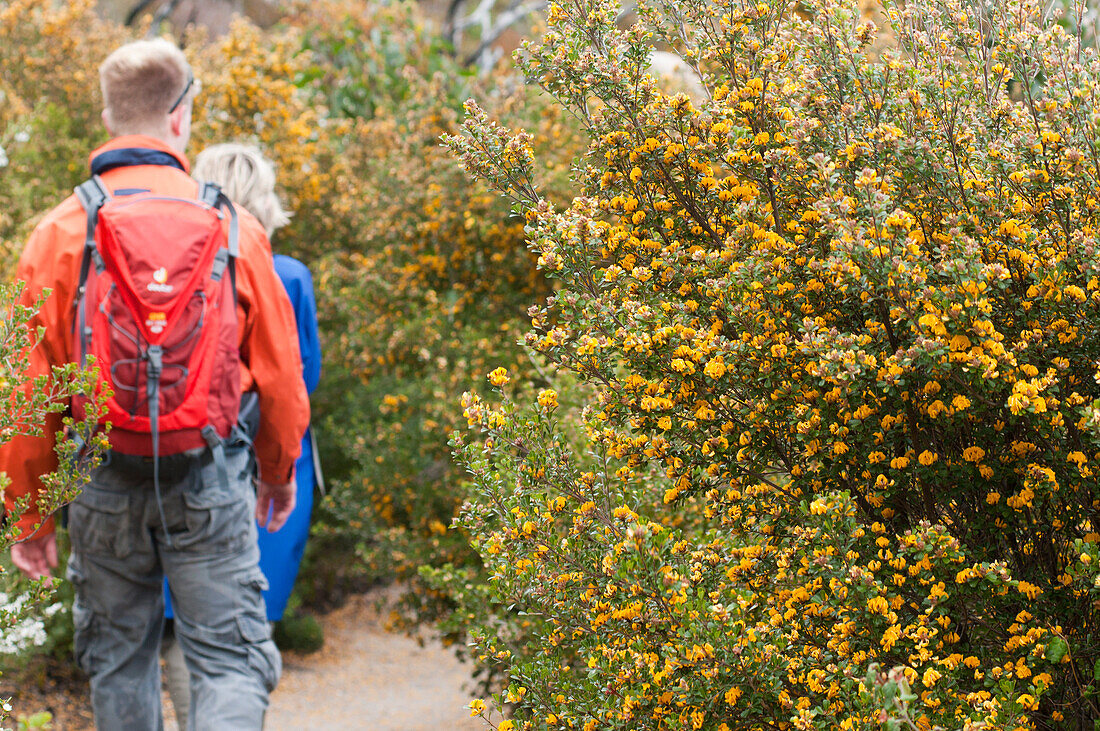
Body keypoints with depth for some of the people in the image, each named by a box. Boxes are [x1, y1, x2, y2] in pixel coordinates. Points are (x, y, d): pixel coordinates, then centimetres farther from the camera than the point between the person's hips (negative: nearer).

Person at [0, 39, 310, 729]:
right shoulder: (232, 227, -3)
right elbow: (278, 374, 4)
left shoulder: (61, 232, -3)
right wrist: (278, 472, 21)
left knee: (119, 660, 16)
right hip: (210, 479, -1)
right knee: (232, 660, 1)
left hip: (105, 482, 1)